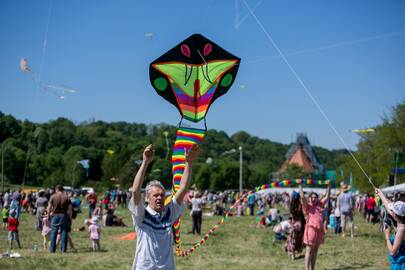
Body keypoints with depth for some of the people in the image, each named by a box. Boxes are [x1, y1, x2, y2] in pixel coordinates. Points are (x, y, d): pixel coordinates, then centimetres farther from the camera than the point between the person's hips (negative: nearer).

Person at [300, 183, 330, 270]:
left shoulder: (320, 204, 13)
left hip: (319, 230, 6)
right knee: (309, 251, -5)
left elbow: (327, 196, 21)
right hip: (311, 229, -6)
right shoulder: (307, 206, -1)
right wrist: (300, 186, -16)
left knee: (315, 251, 10)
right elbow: (302, 197, -15)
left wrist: (328, 186, 20)